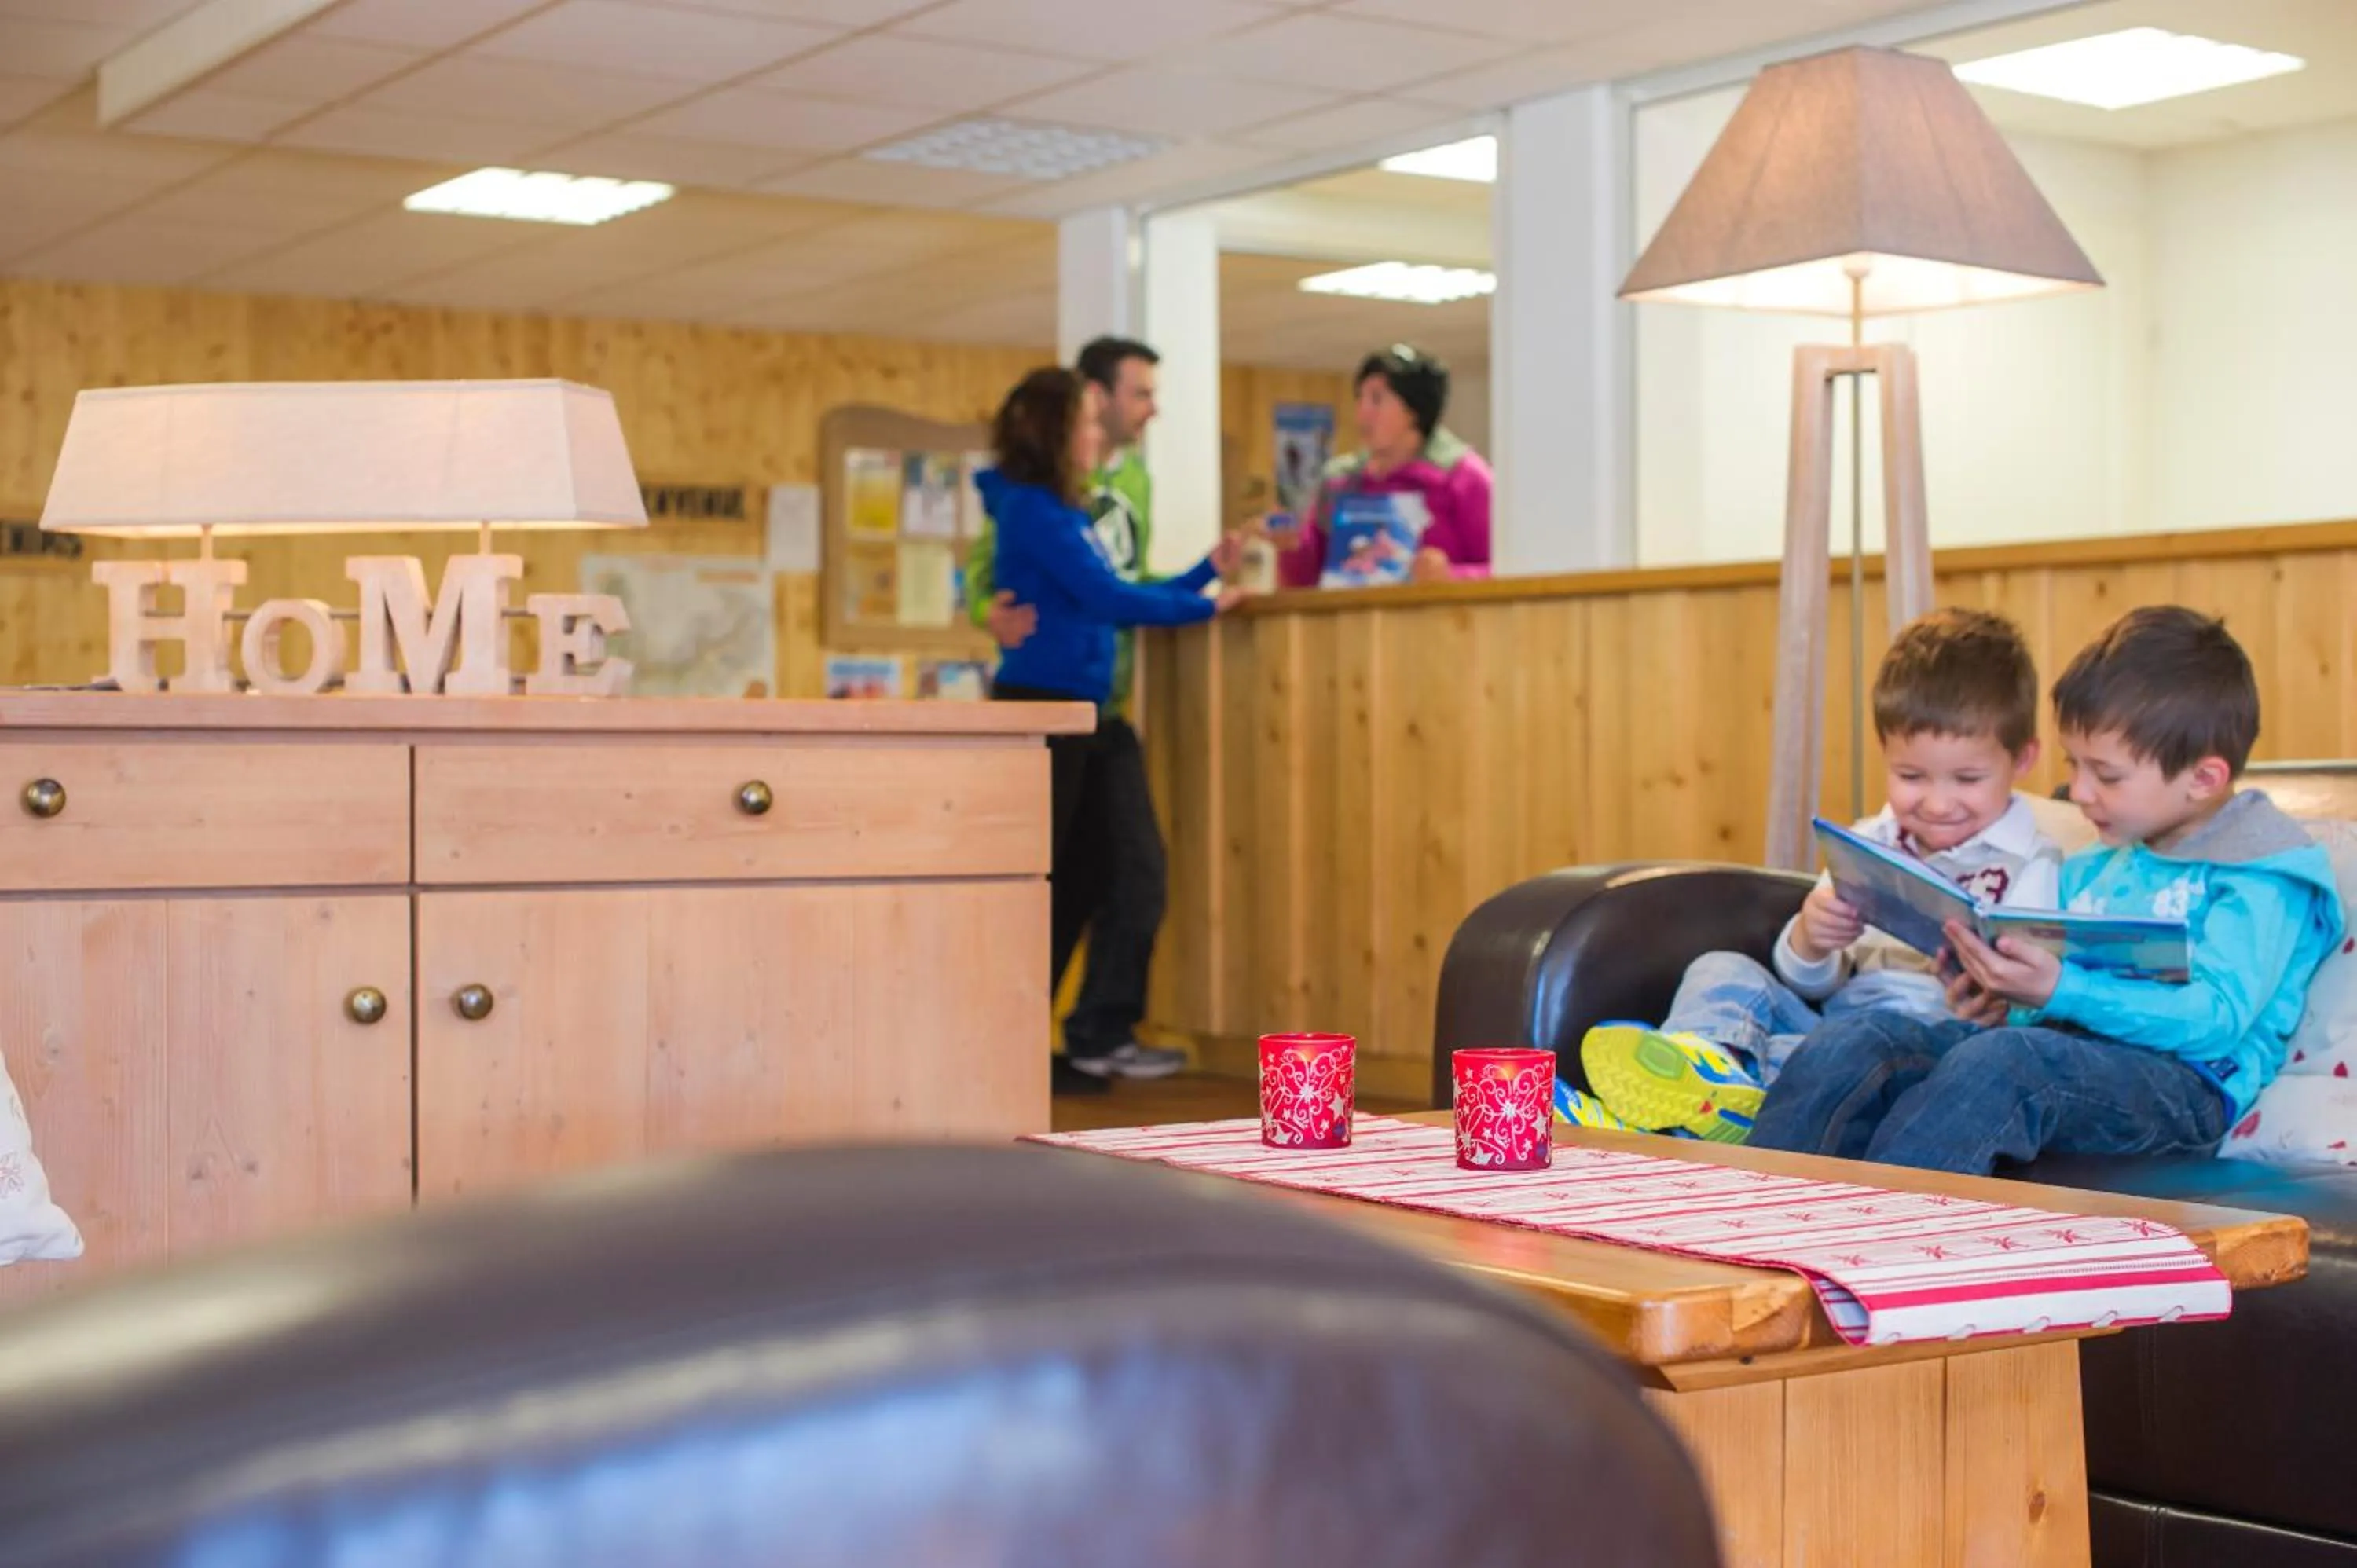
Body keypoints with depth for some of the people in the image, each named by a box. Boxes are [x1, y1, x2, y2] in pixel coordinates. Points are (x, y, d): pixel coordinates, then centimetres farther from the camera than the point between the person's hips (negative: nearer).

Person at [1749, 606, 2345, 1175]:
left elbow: (2219, 1019, -14)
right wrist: (2002, 997, 3)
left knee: (2003, 1059, -37)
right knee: (1854, 1042, -15)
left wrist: (2060, 989, -23)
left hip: (2182, 1080, -7)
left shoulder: (2264, 875, 0)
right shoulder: (2092, 868, 24)